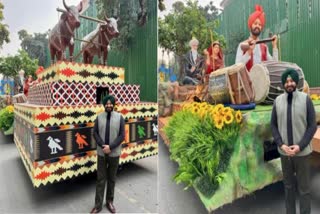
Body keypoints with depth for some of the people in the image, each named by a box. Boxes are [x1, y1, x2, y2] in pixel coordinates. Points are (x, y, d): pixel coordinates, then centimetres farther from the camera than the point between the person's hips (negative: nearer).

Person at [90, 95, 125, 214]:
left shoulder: (119, 117, -5)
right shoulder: (99, 117, 0)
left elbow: (122, 135, -8)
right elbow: (95, 133, -1)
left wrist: (110, 147, -16)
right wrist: (103, 146, -15)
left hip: (114, 153, -1)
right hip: (101, 153, 1)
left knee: (112, 179, 13)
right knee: (100, 179, 9)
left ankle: (109, 202, 30)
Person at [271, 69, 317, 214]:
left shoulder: (306, 99, -8)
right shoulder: (277, 101, -2)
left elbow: (312, 126, -7)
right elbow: (273, 125, 1)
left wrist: (300, 146, -16)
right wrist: (281, 145, -11)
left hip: (302, 152, -2)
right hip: (284, 151, 2)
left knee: (304, 188, 11)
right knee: (288, 185, 17)